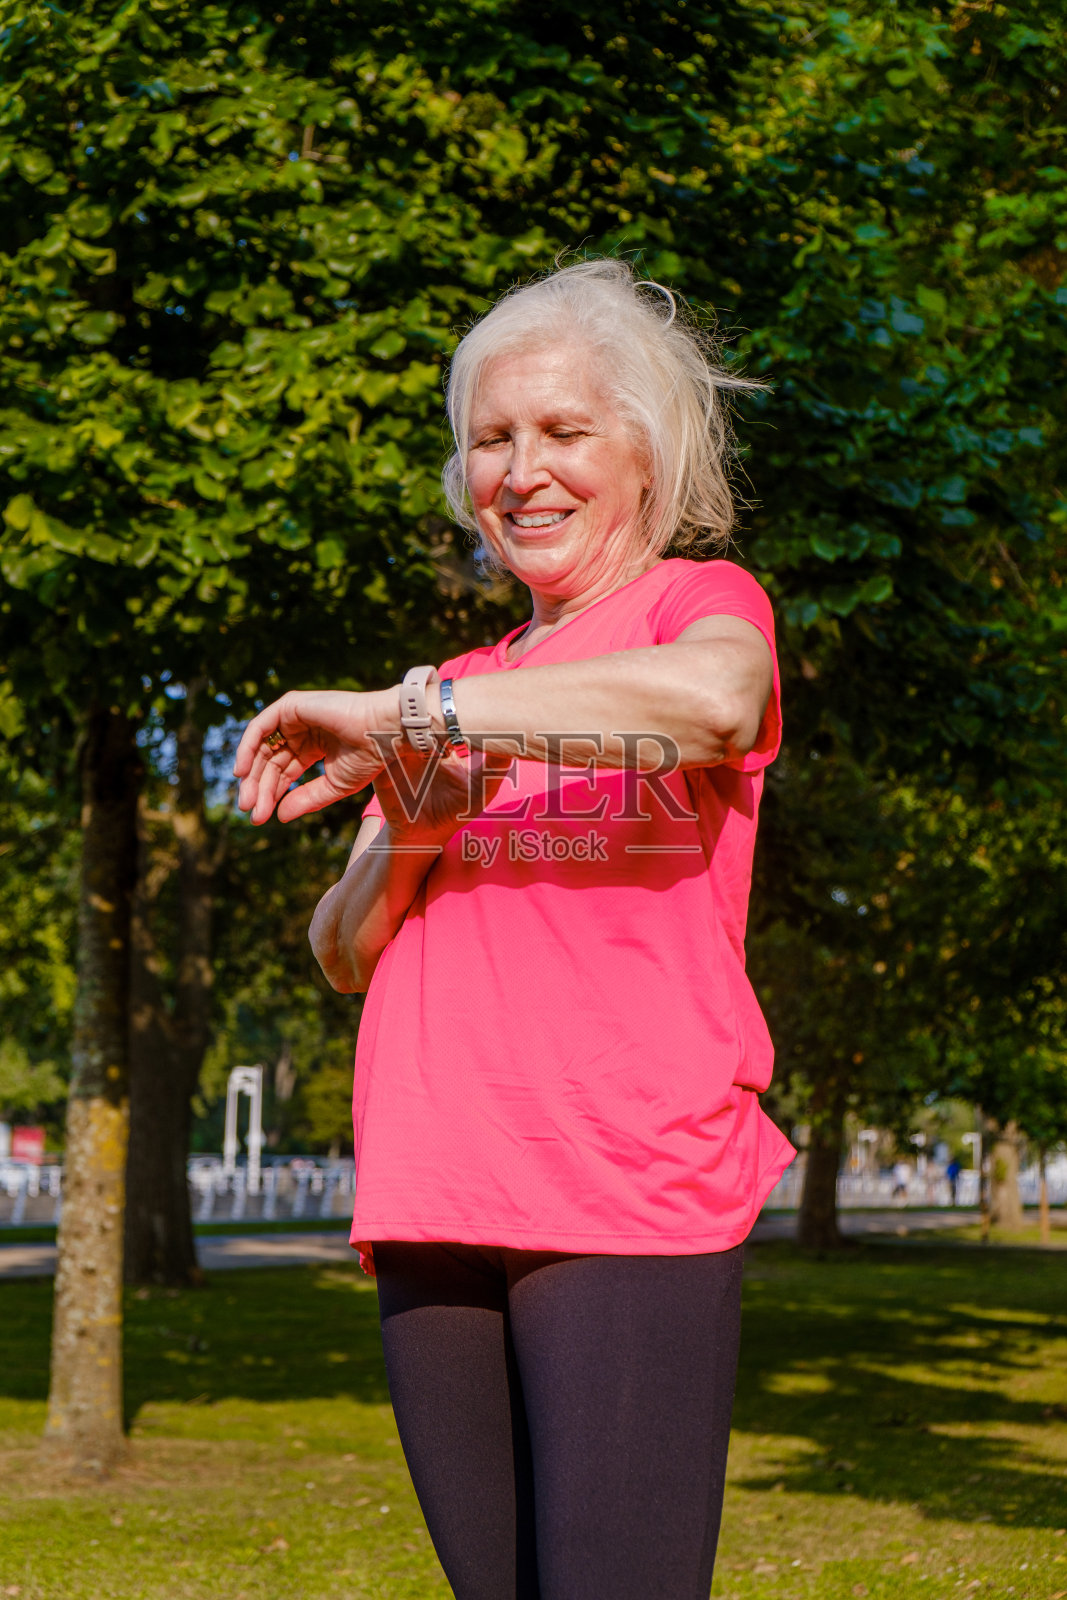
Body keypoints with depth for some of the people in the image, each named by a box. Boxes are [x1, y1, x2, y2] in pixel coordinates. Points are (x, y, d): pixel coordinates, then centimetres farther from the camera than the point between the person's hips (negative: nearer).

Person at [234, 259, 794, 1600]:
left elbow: (711, 698, -22)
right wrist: (405, 839, -4)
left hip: (629, 1198, -6)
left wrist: (400, 712, -17)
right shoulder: (466, 687, 24)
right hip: (434, 1208, 6)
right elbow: (343, 956, 18)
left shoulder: (699, 603, 6)